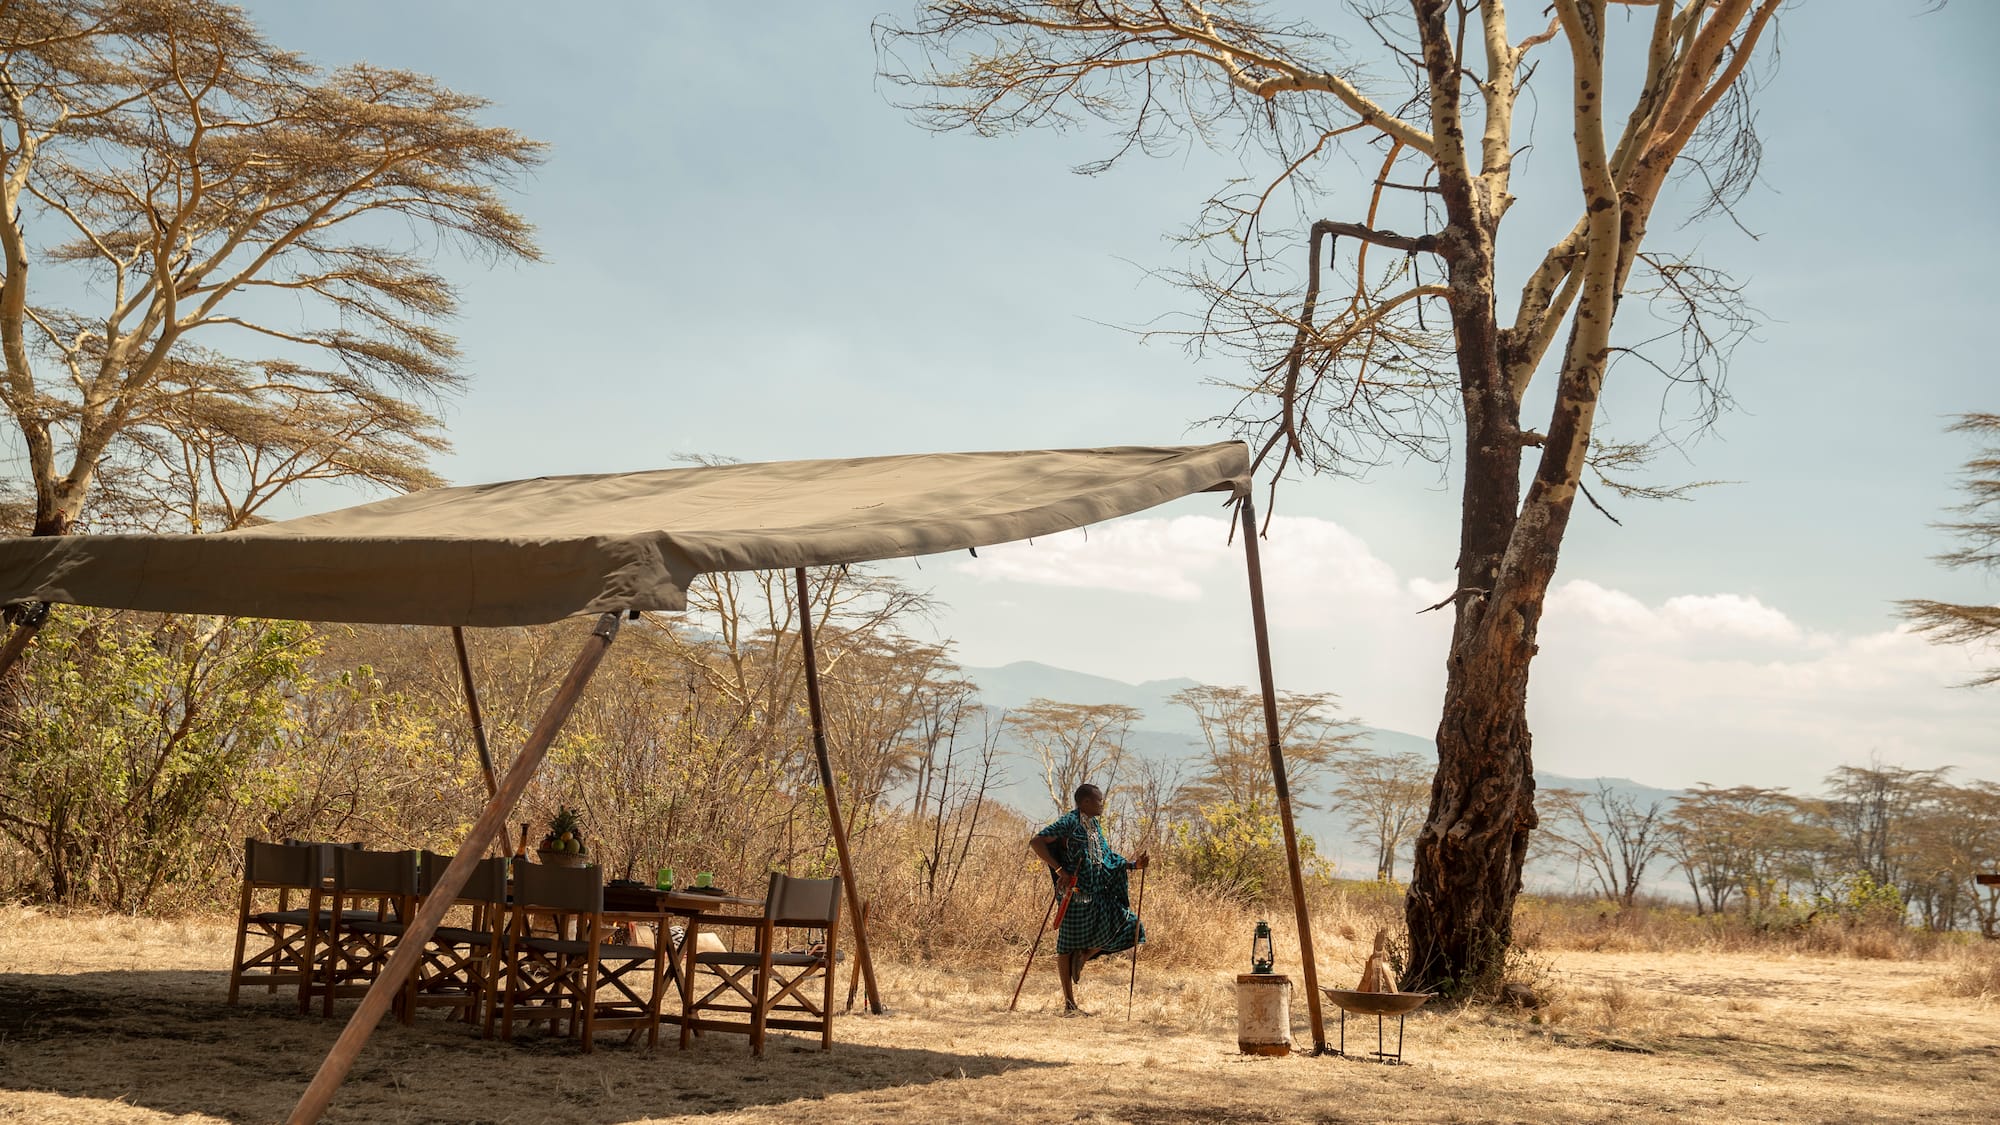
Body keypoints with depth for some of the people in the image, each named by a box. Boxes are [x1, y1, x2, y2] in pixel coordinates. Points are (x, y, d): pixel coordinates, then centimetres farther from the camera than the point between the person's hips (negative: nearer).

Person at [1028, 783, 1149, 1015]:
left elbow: (1106, 859, 25)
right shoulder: (1069, 823, -10)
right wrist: (1059, 870, -22)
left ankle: (1082, 957, 18)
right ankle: (1069, 1005, 7)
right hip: (1075, 893, -8)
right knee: (1068, 945, 0)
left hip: (1099, 893, 8)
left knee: (1127, 927, 2)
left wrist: (1133, 864, 12)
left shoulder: (1095, 826, 16)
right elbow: (1035, 842, -18)